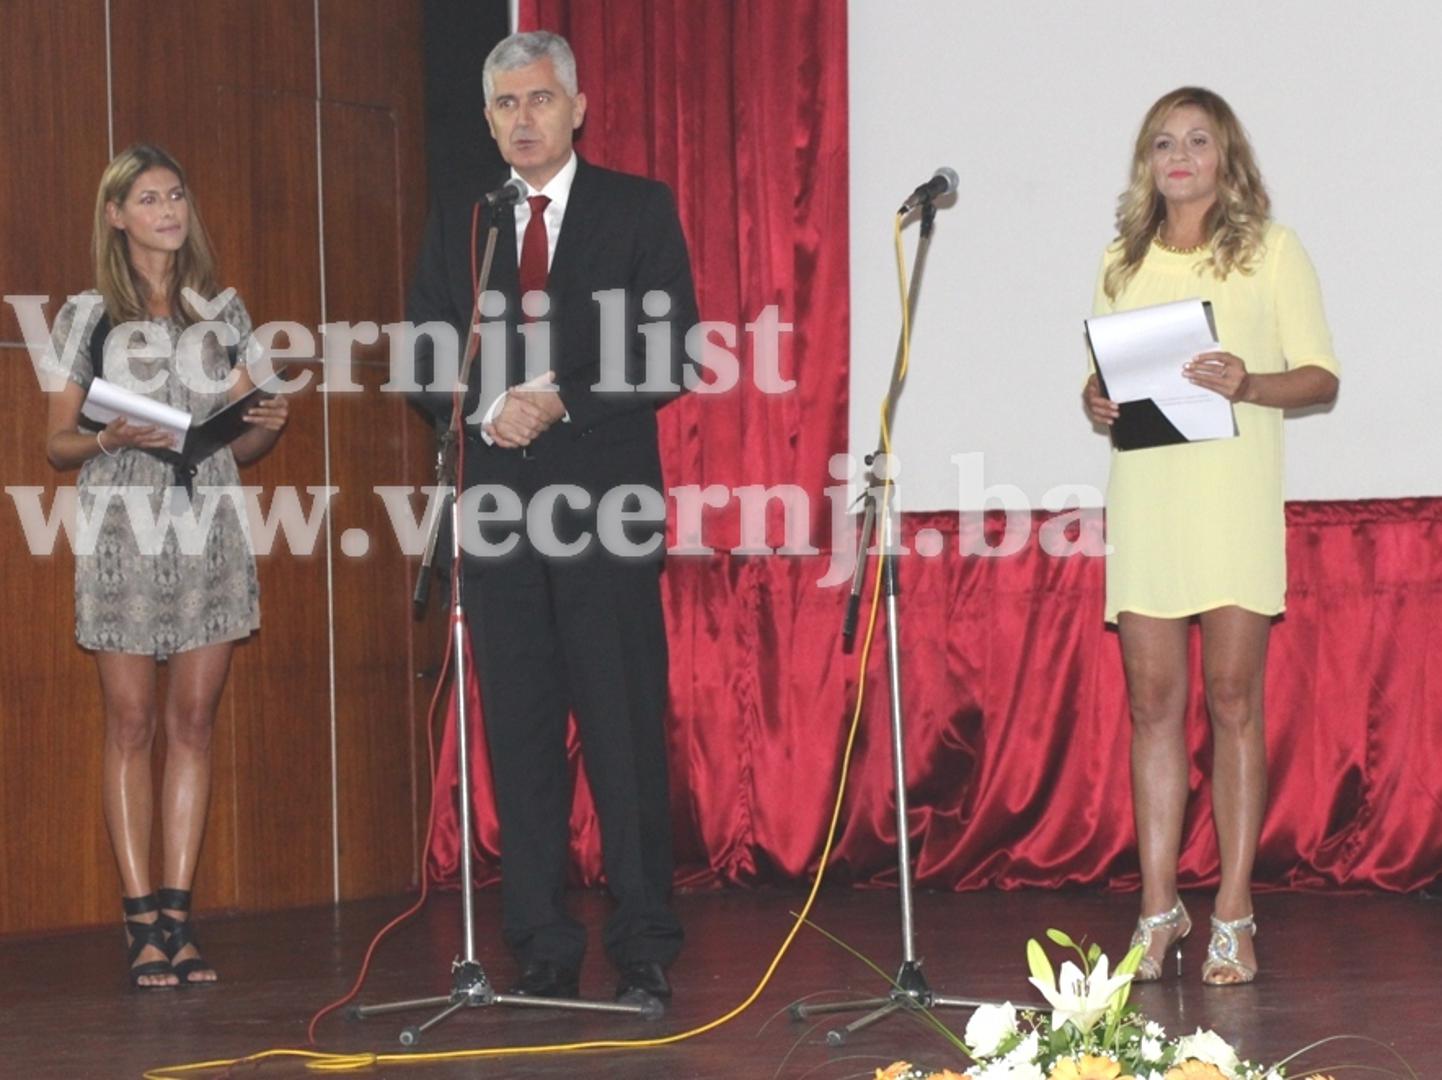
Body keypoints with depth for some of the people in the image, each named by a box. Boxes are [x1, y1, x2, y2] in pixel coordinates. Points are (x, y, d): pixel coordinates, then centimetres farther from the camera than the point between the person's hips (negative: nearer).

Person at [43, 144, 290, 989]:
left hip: (209, 529, 3)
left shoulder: (224, 312, 12)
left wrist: (268, 426, -5)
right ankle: (144, 923, -2)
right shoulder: (89, 316, 3)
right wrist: (109, 437, -15)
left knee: (194, 722, 1)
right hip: (123, 531, -3)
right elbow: (58, 443, 4)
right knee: (132, 725, -3)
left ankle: (179, 916, 3)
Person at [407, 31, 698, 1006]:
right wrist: (487, 410, -8)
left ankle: (646, 946, 1)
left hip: (606, 496, -3)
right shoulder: (458, 221, 15)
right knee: (520, 731, 3)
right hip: (497, 496, 3)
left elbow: (674, 357, -2)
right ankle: (542, 950, 7)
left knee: (627, 724, -4)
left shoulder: (640, 210, 6)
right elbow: (426, 362, 11)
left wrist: (562, 402, -11)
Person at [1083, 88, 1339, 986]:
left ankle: (1234, 913, -1)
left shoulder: (1271, 249, 5)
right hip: (1144, 497, 3)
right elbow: (1103, 371, 20)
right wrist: (1098, 402, -3)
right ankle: (1159, 907, 6)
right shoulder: (1123, 262, 16)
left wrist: (1249, 385, -18)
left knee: (1234, 698, -4)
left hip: (1235, 496, -3)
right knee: (1153, 700, 1)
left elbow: (1322, 375, 1)